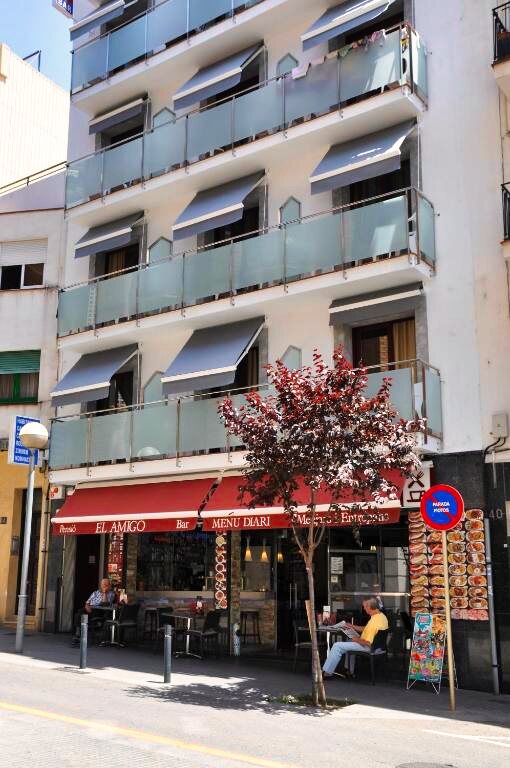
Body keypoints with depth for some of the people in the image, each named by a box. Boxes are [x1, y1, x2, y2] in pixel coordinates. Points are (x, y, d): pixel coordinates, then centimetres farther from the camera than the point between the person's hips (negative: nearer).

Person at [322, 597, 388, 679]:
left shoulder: (374, 621, -29)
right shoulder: (382, 616, 1)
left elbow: (367, 643, -29)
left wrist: (357, 639, -11)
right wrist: (354, 627, 13)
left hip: (368, 647, -10)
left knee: (337, 646, -7)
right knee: (349, 642, 33)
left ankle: (327, 672, 1)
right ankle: (350, 671, 32)